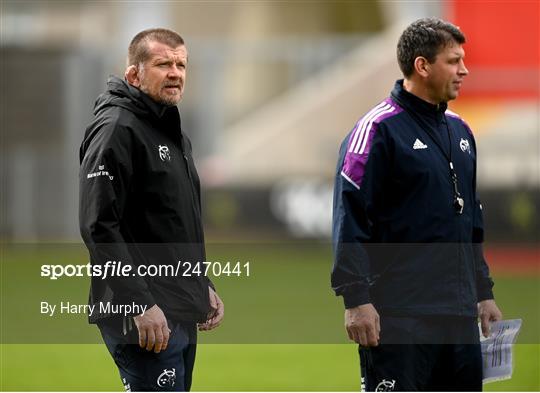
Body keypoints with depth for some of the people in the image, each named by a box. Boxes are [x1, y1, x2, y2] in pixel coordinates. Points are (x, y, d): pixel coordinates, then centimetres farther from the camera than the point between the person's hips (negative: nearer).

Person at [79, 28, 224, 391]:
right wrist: (140, 305, -24)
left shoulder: (173, 133, 19)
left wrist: (203, 287, 19)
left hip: (182, 316, 10)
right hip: (147, 318, -10)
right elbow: (99, 227, -21)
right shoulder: (117, 129, -12)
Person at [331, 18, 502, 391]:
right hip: (399, 315, -8)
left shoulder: (459, 130, 16)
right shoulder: (379, 128, -9)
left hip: (459, 314, 8)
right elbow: (350, 218, -13)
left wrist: (484, 291, 21)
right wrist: (355, 299, -18)